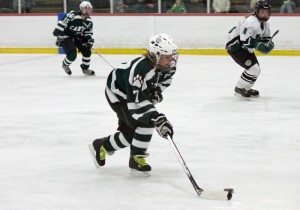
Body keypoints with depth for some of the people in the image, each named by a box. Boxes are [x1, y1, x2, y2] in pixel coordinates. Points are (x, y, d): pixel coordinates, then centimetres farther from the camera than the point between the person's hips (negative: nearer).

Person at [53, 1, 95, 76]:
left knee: (87, 51, -7)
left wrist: (90, 40, -13)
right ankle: (65, 65, 13)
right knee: (72, 54, -20)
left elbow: (88, 33, 6)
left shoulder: (89, 21, -5)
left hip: (78, 37, 7)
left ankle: (85, 68, 14)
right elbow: (61, 24, -25)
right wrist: (58, 36, -26)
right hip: (66, 36, -7)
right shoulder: (72, 15, -27)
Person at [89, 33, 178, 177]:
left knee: (131, 133, 14)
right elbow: (138, 101, -44)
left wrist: (157, 92, -10)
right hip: (118, 93, -8)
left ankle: (101, 147, 40)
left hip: (135, 91, 8)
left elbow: (164, 79, 8)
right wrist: (157, 118, -50)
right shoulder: (141, 69, -41)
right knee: (146, 122, -22)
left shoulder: (169, 67, -18)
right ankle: (137, 159, -4)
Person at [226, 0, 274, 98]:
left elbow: (266, 38, 13)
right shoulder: (251, 22, -29)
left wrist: (268, 44, -10)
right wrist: (259, 46, -35)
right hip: (234, 47, -10)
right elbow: (244, 40, -35)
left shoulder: (265, 24, 4)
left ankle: (245, 88, 31)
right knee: (253, 68, -17)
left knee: (256, 69, 14)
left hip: (245, 48, 10)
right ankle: (239, 89, -4)